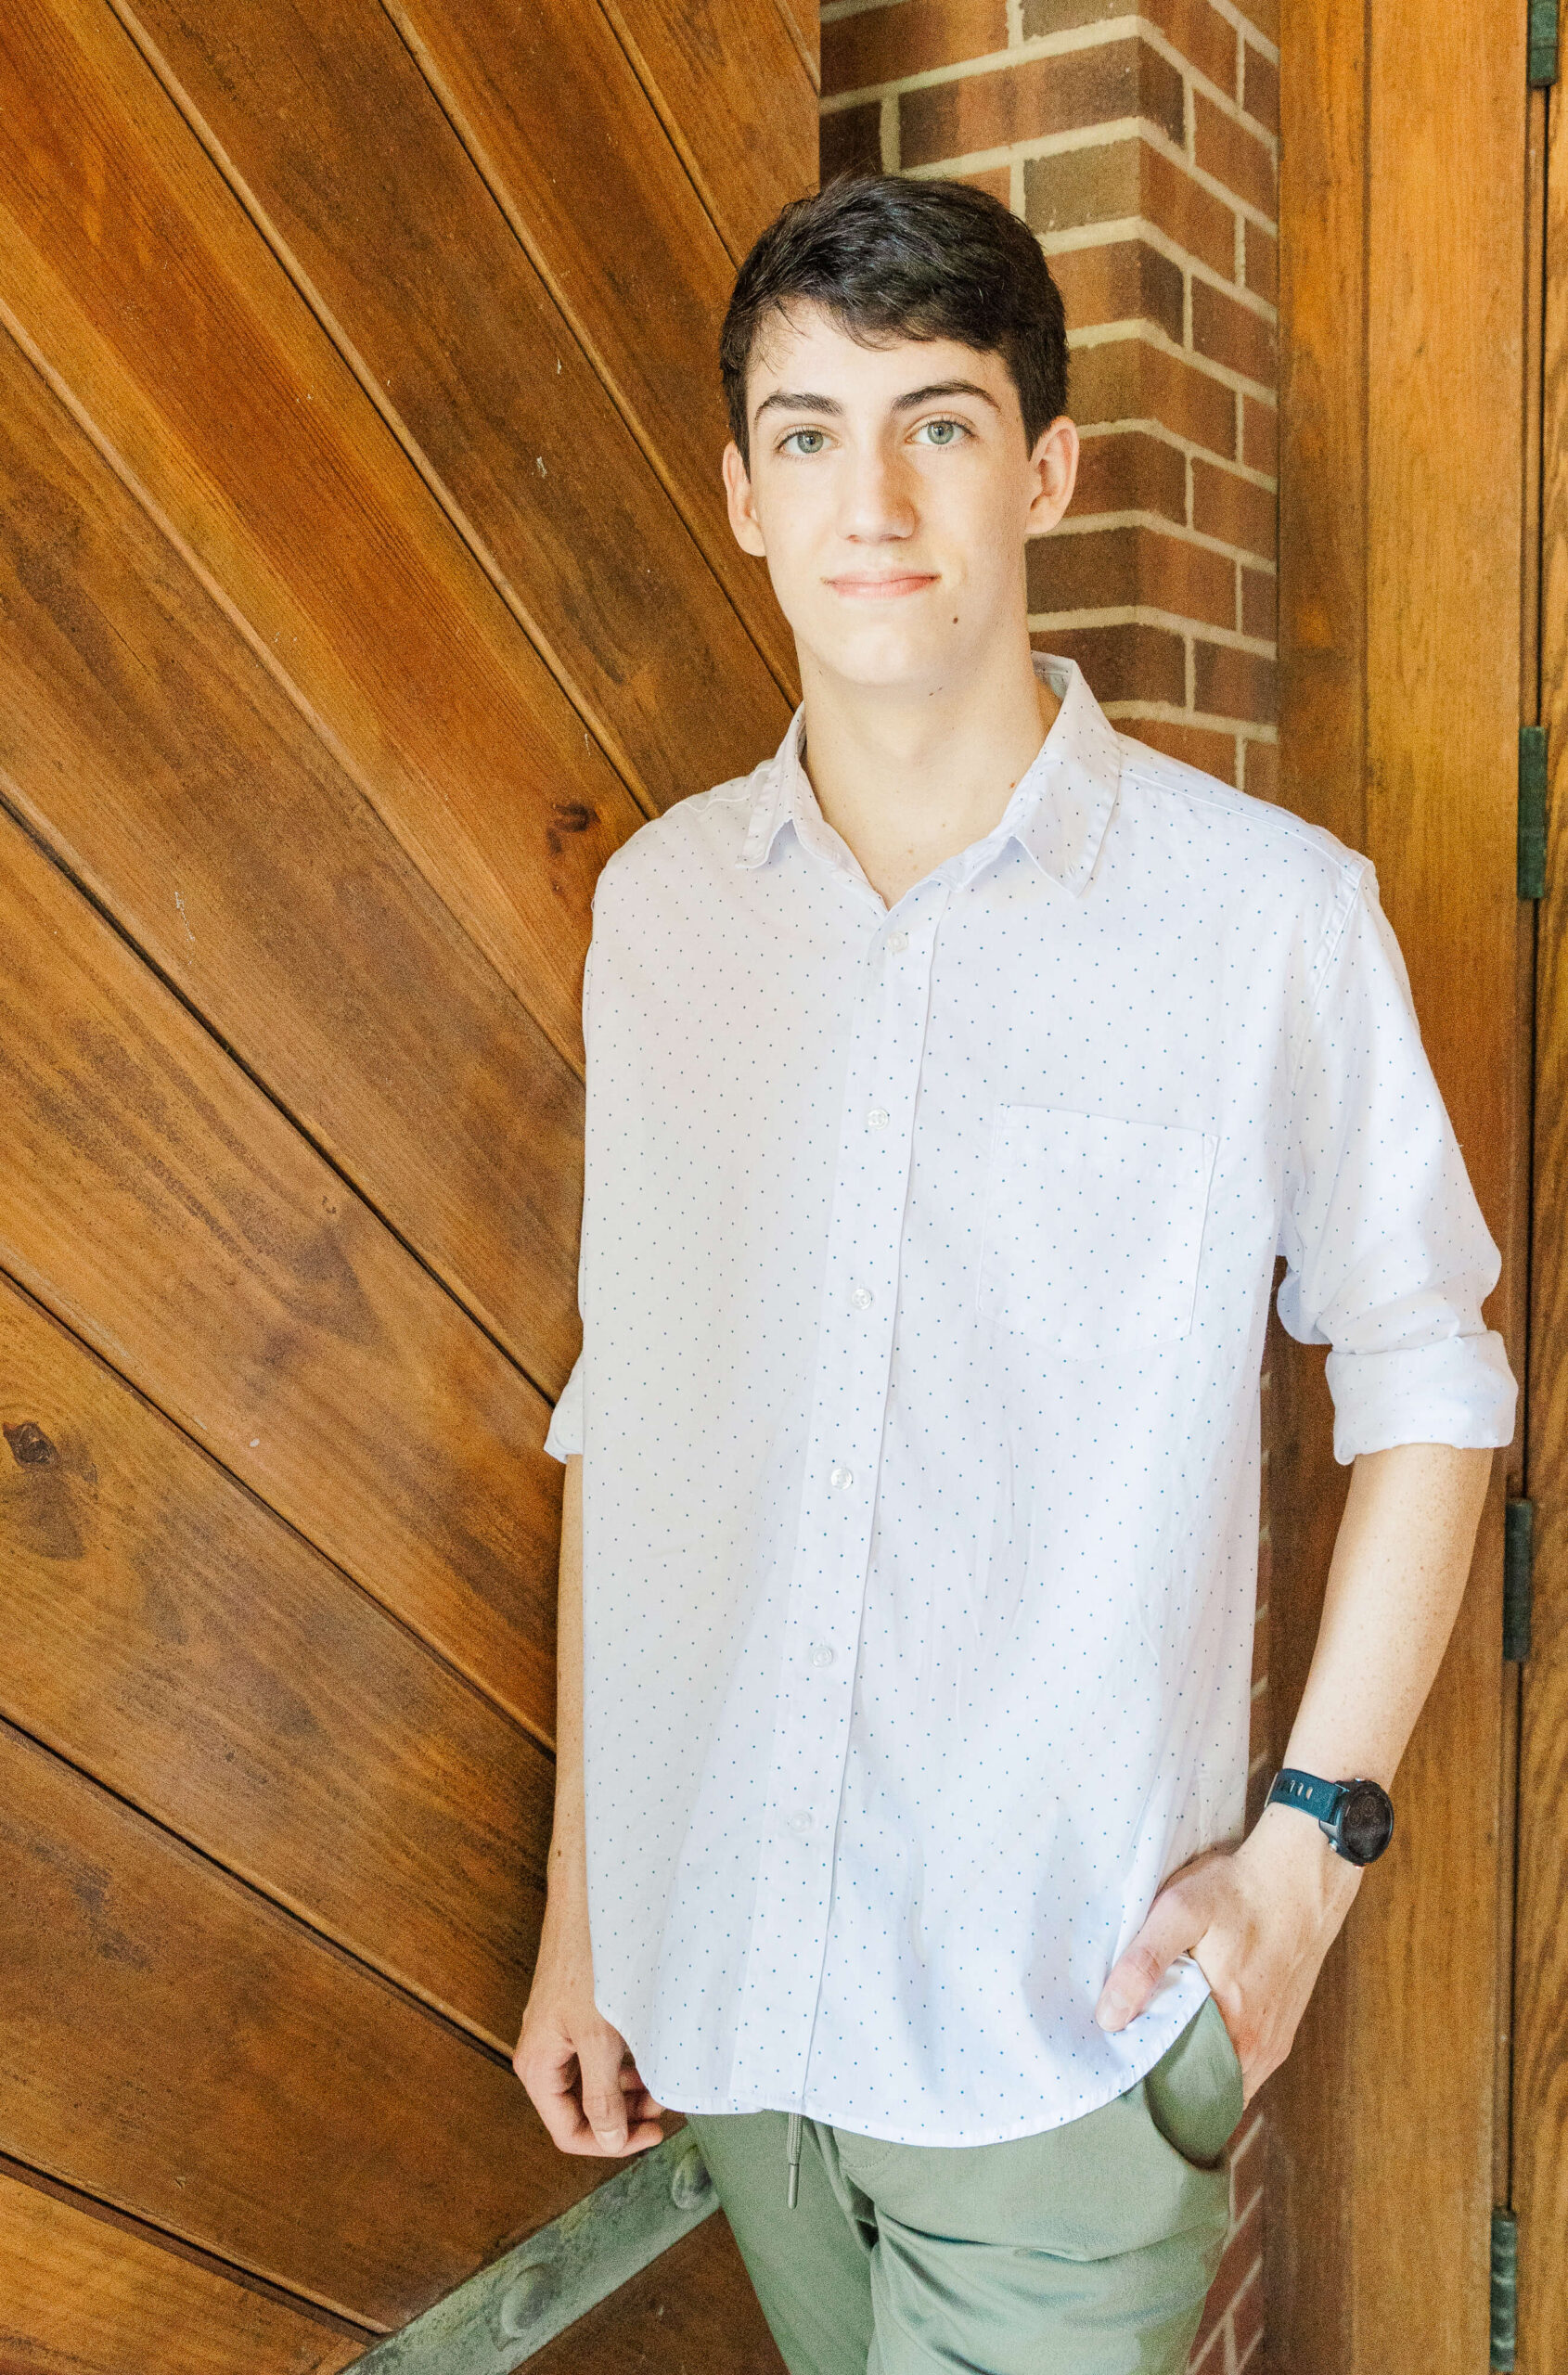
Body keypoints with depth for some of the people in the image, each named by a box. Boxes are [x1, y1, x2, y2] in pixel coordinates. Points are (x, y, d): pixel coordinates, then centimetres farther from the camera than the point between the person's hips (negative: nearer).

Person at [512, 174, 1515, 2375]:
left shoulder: (1274, 913, -12)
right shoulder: (658, 901, 0)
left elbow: (1427, 1378, -1)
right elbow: (624, 1409, 5)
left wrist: (1312, 1841, -7)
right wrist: (579, 1899, 8)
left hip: (1064, 2017, -4)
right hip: (718, 1971, 4)